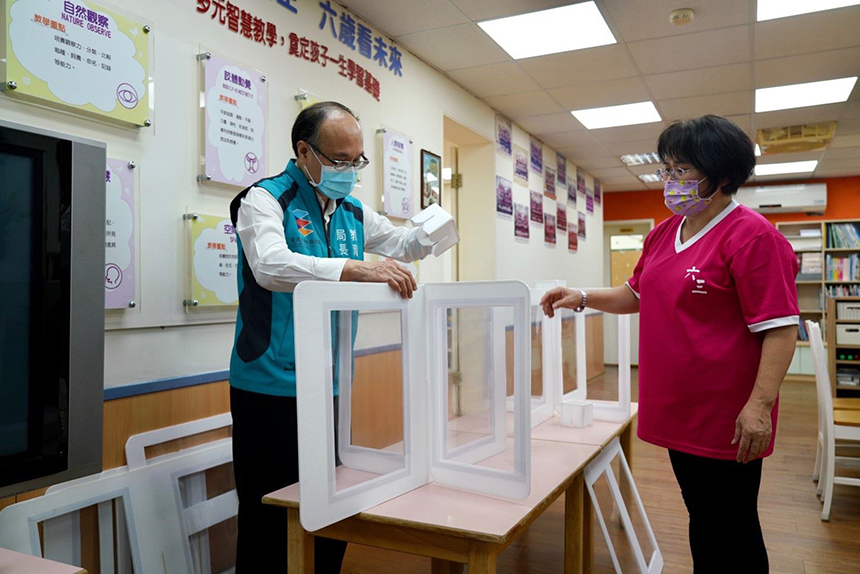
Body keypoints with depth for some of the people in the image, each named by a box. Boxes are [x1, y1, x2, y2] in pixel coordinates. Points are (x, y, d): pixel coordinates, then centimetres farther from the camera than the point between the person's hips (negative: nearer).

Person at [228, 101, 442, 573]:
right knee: (268, 522, 4)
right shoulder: (265, 199, -9)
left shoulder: (353, 211, 13)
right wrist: (359, 269, -39)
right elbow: (271, 265, -28)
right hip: (271, 391, -6)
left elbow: (401, 243, 26)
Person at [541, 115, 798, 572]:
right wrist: (583, 298, 5)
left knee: (731, 532, 8)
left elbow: (780, 328, -17)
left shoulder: (751, 235, -15)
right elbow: (637, 295, 19)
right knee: (701, 519, 21)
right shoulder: (663, 234, 9)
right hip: (679, 410, 7)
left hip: (724, 417, -7)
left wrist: (760, 405, -22)